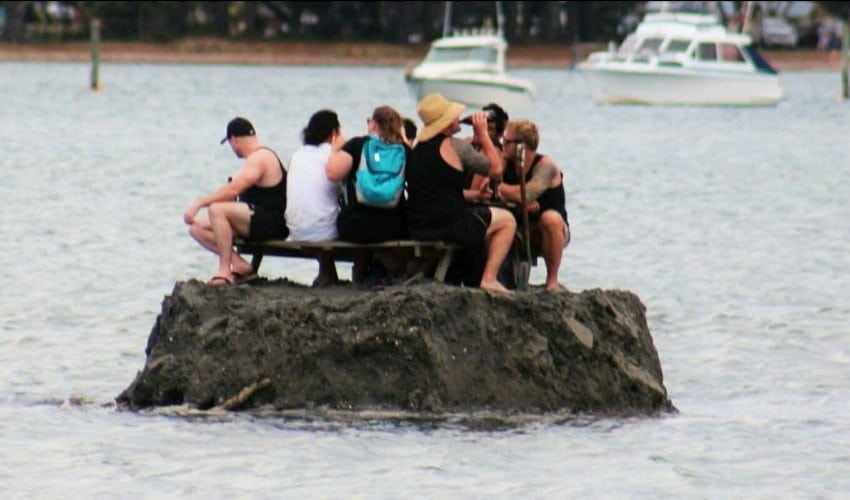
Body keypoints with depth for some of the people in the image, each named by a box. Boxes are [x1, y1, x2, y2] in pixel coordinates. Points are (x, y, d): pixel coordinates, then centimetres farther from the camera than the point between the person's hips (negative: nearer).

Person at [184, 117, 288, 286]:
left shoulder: (259, 158, -14)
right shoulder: (257, 158, 20)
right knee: (197, 227, 4)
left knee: (216, 210, -31)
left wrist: (199, 203, -22)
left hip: (271, 224, -11)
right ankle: (240, 265, -9)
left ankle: (224, 271, -29)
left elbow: (232, 190, -25)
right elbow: (236, 193, 23)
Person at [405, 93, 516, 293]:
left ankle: (474, 280, 34)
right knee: (507, 220, 9)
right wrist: (482, 134, 5)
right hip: (448, 226, -8)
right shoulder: (455, 146, -11)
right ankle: (489, 278, 2)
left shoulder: (417, 149, 14)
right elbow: (496, 169, -2)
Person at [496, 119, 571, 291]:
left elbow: (526, 195, -30)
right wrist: (522, 202, -25)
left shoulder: (545, 166, -14)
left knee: (550, 218, -39)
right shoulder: (507, 164, 4)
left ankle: (552, 280, -25)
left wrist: (498, 187, -17)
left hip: (551, 232, -4)